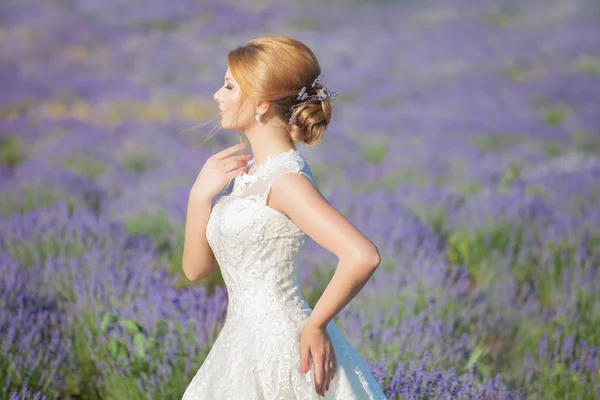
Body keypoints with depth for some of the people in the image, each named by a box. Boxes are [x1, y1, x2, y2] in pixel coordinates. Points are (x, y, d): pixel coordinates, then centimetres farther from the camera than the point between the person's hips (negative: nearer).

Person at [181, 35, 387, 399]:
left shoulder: (286, 180, -17)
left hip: (280, 350, -8)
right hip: (246, 348, 8)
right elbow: (197, 268, 10)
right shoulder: (246, 174, 9)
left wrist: (314, 326, -18)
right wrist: (201, 194, -4)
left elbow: (363, 256, -29)